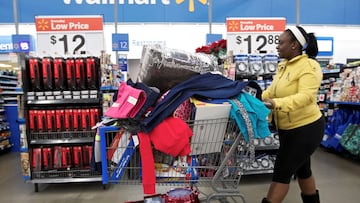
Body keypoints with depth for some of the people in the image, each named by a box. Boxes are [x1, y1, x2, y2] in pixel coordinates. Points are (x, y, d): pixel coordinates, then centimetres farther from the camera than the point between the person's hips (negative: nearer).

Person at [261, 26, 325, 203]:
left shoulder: (309, 66, -18)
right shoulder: (283, 65, 6)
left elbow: (306, 96, -31)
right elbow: (271, 91, 6)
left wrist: (276, 103, -44)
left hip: (306, 128, -9)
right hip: (289, 128, 9)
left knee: (282, 172, -2)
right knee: (301, 169, 23)